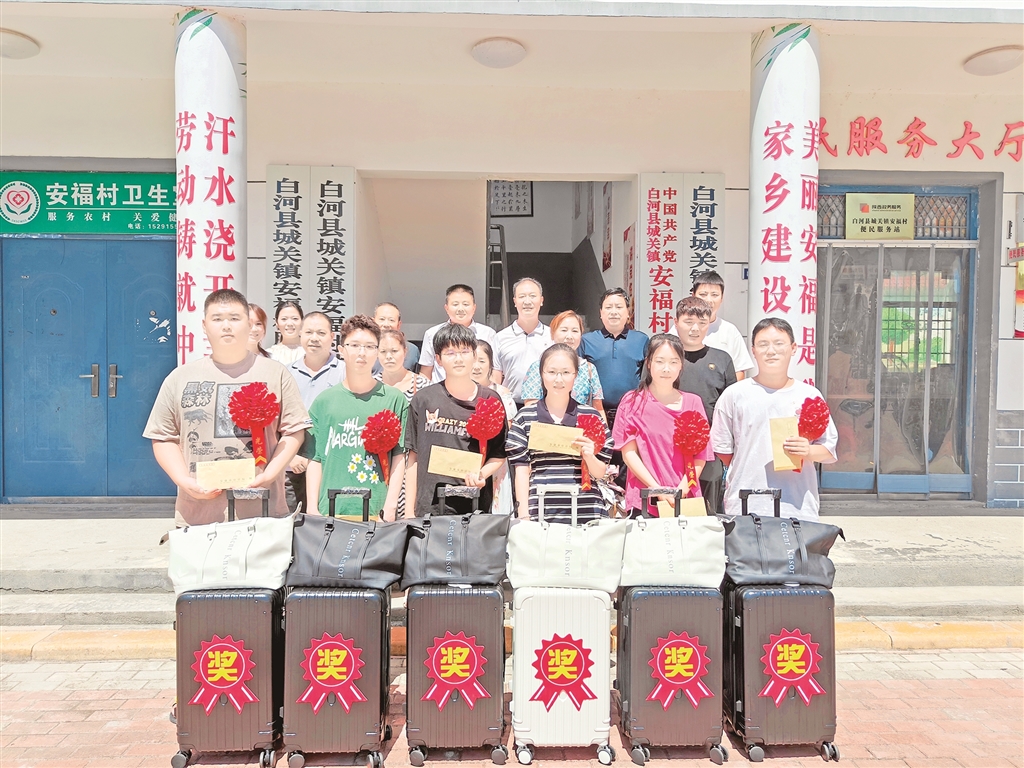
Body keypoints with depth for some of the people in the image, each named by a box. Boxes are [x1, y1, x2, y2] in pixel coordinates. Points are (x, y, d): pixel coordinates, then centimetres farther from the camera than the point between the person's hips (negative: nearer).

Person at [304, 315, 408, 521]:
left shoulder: (394, 399, 3)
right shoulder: (324, 400, 8)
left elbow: (399, 457, 0)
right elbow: (315, 459, 7)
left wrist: (390, 505, -6)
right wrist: (312, 510, 1)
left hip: (376, 511, -1)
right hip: (330, 510, 1)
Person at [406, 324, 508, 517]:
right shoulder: (423, 400, 3)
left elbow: (499, 453, 8)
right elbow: (414, 457, 5)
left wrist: (481, 474, -12)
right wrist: (409, 511, 2)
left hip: (476, 505, 1)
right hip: (429, 506, 0)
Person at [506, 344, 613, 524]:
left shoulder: (591, 416, 5)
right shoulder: (525, 417, 3)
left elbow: (600, 473, 8)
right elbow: (522, 471, 4)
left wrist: (590, 457, -12)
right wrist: (523, 516, -3)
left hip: (586, 512, 1)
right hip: (540, 511, 0)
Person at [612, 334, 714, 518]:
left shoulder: (693, 403, 8)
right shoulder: (633, 402, 2)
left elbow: (700, 454, 4)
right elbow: (629, 453, -3)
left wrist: (682, 489, -10)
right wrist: (657, 489, -12)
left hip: (687, 499, 2)